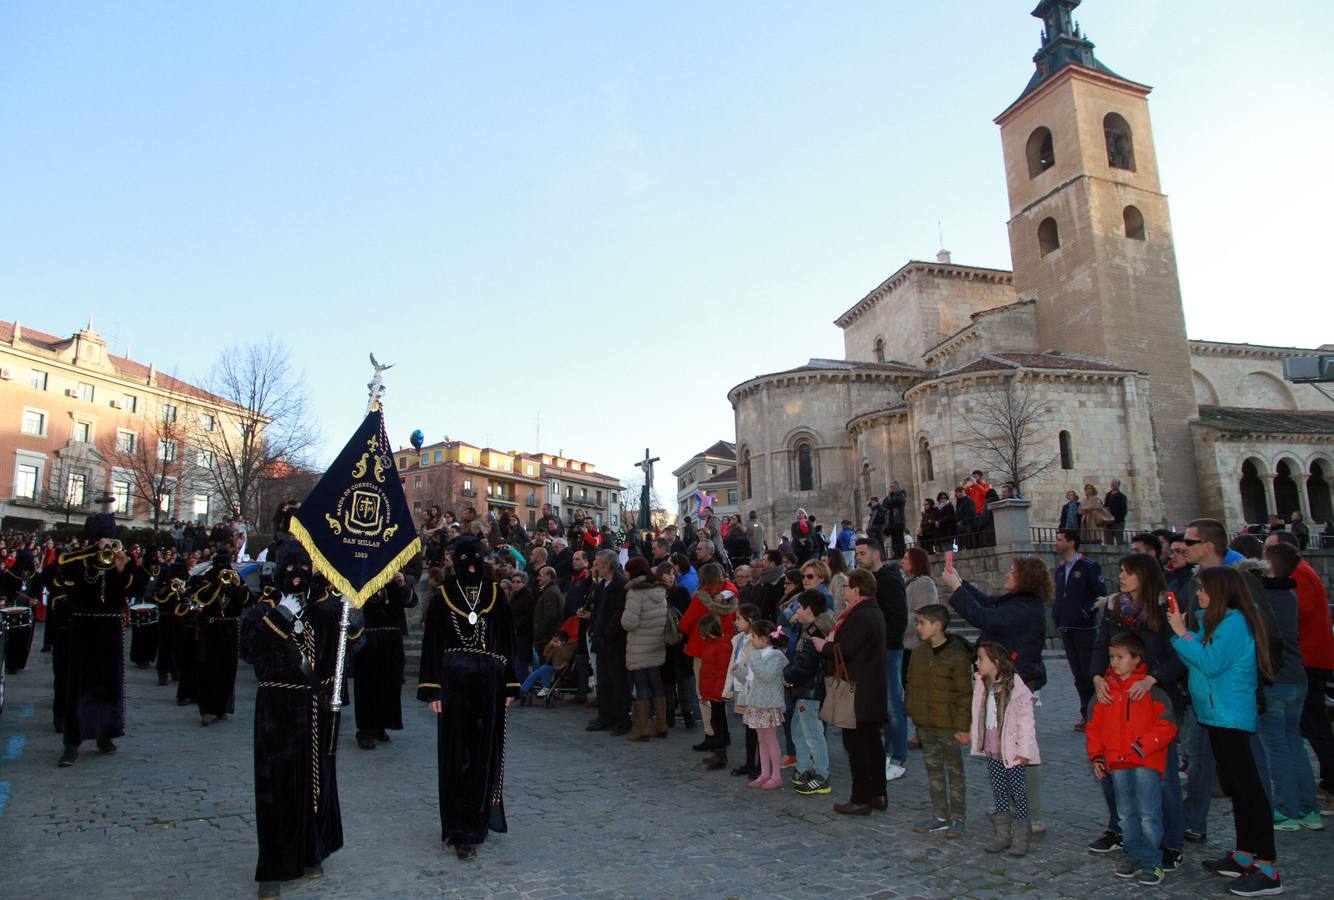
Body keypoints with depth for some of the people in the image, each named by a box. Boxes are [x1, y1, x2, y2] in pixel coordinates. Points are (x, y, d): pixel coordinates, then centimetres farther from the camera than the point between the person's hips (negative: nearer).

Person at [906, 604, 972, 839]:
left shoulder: (957, 655, -15)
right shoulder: (918, 653, 5)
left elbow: (965, 694, -13)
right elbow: (911, 684, 14)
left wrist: (963, 727, -14)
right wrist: (912, 713, 11)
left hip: (948, 726, -7)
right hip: (925, 725, 7)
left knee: (954, 770, 8)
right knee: (933, 769, 15)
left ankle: (957, 818, 20)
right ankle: (939, 816, 26)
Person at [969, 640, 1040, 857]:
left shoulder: (1016, 688, -19)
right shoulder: (982, 685, 3)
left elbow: (1026, 722, -17)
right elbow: (979, 714, 16)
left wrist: (1024, 751, -17)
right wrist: (973, 735, 19)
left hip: (1012, 752, -7)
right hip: (992, 750, 7)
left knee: (1018, 793, 5)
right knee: (999, 792, 14)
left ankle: (1020, 838, 18)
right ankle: (1002, 835, 24)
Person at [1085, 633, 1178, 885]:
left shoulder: (1150, 688, -7)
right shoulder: (1107, 689, 9)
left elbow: (1167, 726, -12)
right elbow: (1094, 726, 13)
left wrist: (1142, 746, -18)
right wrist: (1097, 756, 7)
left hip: (1146, 763, -6)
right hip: (1117, 764, 6)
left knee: (1148, 814, -2)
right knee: (1127, 814, 14)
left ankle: (1152, 862, 10)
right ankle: (1134, 856, 26)